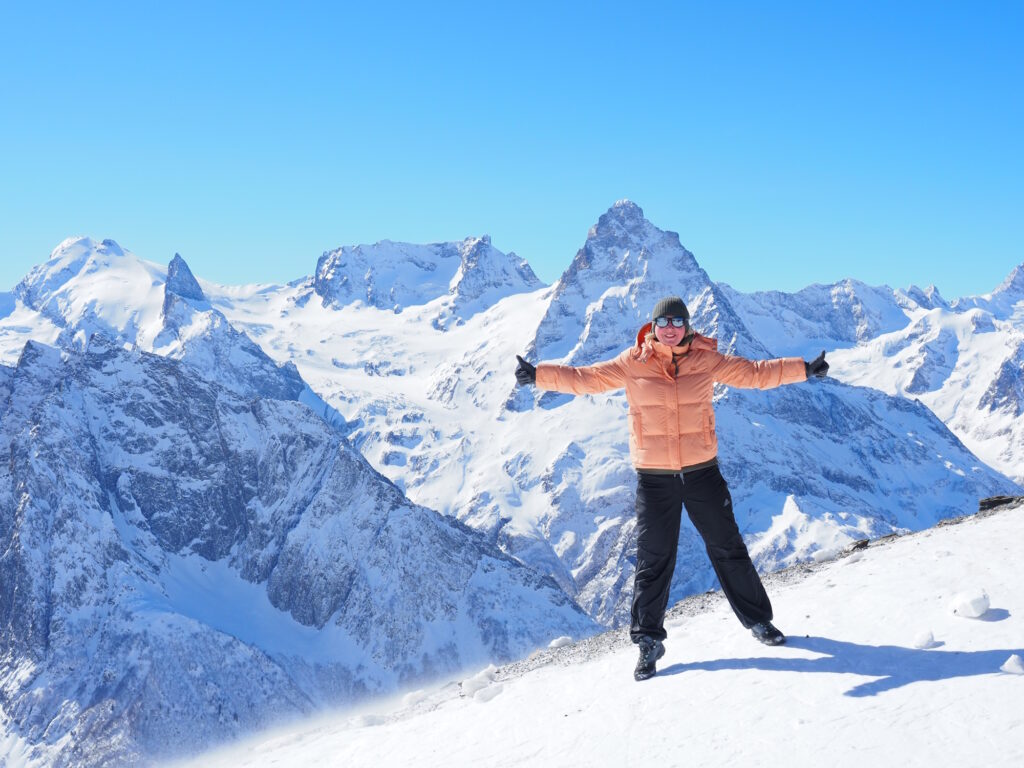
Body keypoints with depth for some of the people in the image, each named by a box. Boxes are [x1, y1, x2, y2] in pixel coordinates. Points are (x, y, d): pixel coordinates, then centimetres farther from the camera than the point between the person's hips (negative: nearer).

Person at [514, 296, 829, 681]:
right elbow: (585, 378, -2)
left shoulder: (706, 360, -1)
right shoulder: (633, 363, -4)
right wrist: (539, 374, -11)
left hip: (702, 472, 1)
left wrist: (805, 369, 4)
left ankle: (758, 620, 29)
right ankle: (649, 641, 16)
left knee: (728, 549, 11)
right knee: (653, 561, 3)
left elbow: (754, 373, 7)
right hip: (654, 478, -1)